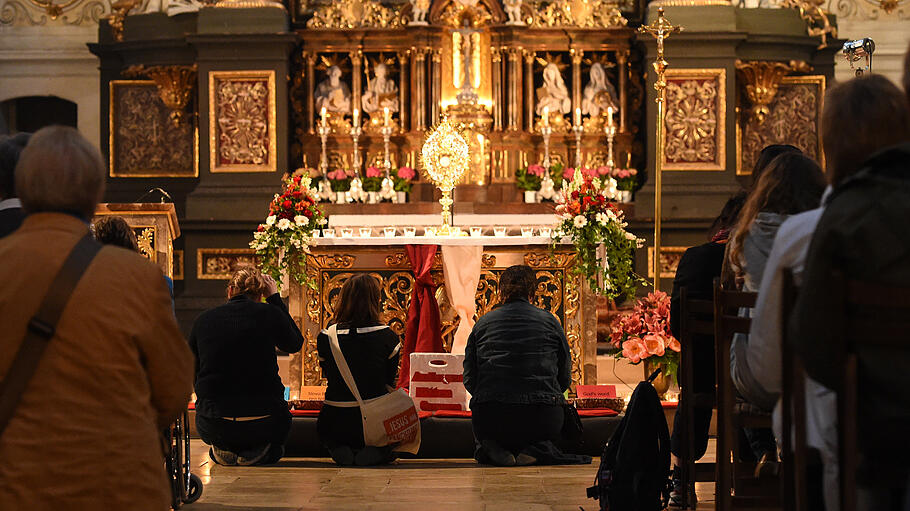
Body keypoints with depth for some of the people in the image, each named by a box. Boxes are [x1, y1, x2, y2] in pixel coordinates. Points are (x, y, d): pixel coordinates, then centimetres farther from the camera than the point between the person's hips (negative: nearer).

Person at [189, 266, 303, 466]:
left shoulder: (203, 320, 3)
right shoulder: (270, 314, -4)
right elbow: (295, 344, 18)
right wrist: (275, 299, 21)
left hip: (212, 427, 2)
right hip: (263, 426, -2)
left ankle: (223, 448, 9)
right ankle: (259, 449, 4)